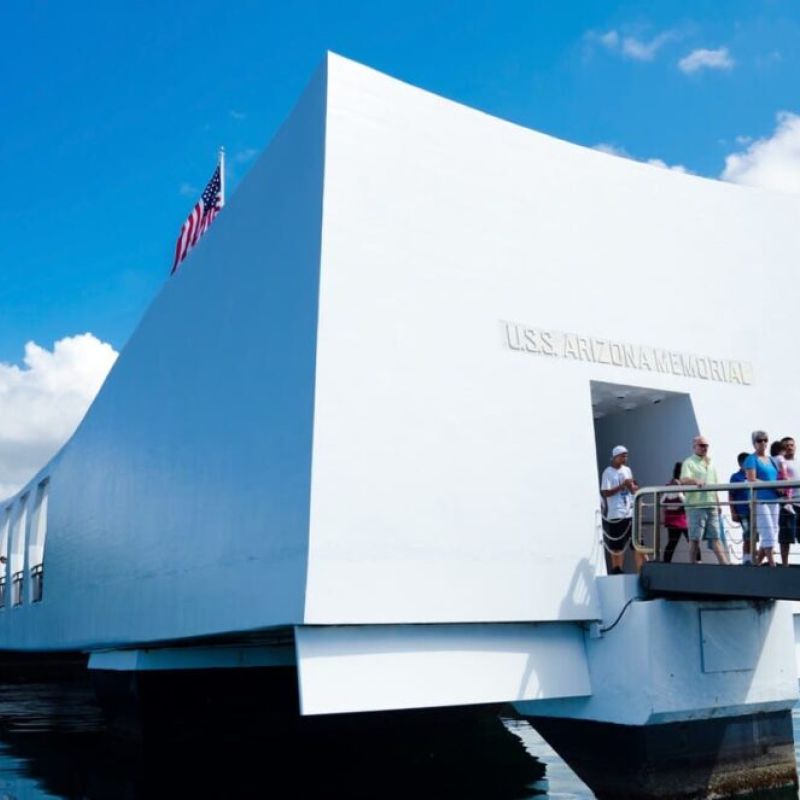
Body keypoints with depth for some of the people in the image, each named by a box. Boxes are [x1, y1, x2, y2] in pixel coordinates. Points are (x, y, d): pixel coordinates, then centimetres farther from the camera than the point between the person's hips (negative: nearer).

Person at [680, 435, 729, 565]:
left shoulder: (711, 464, 19)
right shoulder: (689, 462, -2)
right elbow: (684, 480, -19)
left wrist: (717, 503, 19)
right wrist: (696, 481, -38)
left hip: (711, 506, 6)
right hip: (695, 506, -6)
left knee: (715, 537, 5)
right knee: (695, 538, -2)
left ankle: (725, 564, 2)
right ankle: (692, 565, 4)